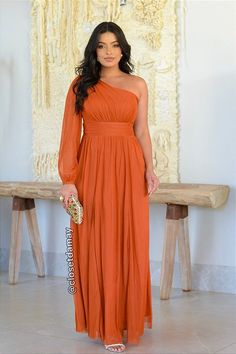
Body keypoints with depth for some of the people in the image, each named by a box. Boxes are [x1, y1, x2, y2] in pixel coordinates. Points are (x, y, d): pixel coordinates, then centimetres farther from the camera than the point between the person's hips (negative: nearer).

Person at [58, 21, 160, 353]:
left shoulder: (138, 85, 9)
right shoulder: (81, 84, 5)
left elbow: (142, 131, 9)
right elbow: (71, 134, 0)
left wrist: (150, 169, -5)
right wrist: (68, 179, -8)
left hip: (129, 168, 1)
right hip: (93, 168, -1)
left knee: (130, 245, 4)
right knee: (97, 246, 2)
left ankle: (128, 319, 20)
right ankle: (106, 325, 12)